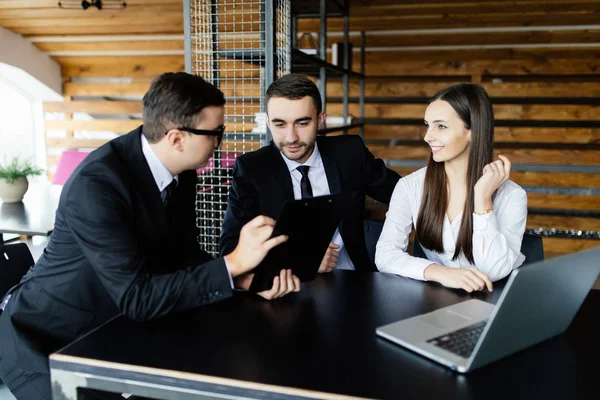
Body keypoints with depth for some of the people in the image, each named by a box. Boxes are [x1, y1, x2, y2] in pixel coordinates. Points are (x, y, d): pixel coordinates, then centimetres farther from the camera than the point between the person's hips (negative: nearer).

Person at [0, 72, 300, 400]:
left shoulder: (181, 171, -7)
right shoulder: (95, 183, -32)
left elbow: (183, 254, -1)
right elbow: (136, 297, -34)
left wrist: (248, 277, -17)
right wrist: (234, 262, -36)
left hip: (115, 325, 7)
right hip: (47, 337, -7)